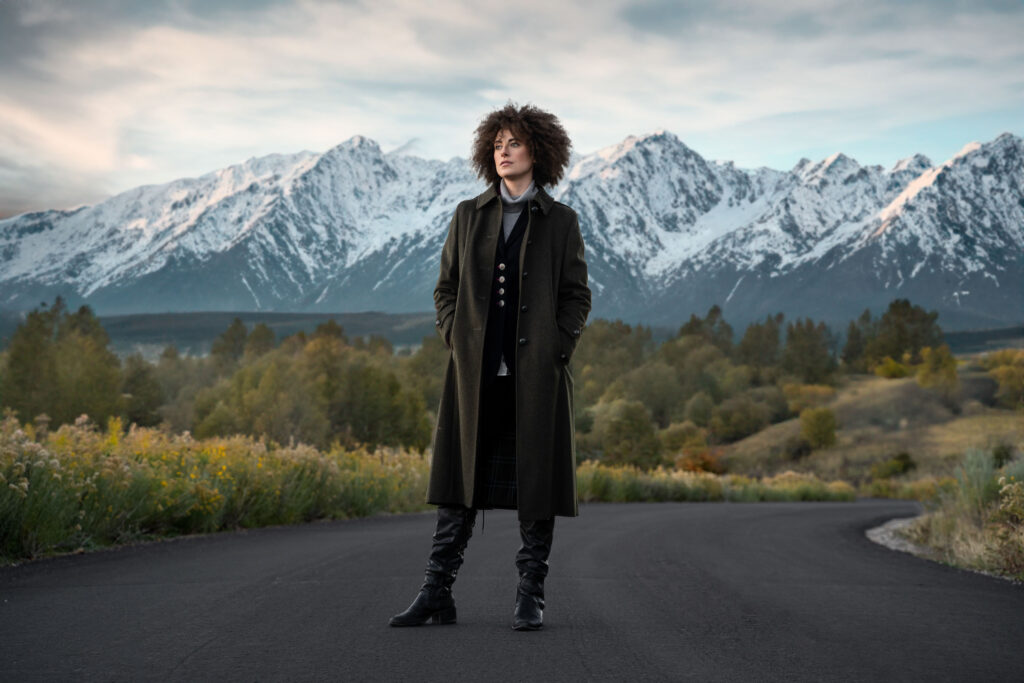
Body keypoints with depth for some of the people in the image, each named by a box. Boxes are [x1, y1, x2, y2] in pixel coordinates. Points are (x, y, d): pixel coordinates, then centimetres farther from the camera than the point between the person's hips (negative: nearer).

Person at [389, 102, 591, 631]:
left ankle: (531, 597, 11)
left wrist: (554, 351, -6)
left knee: (535, 482, 2)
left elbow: (577, 296, 5)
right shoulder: (468, 216, 11)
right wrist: (455, 341, 1)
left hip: (536, 376, -2)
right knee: (460, 485, 3)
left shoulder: (560, 221, 5)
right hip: (475, 374, 2)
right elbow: (445, 287, 14)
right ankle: (437, 595, 8)